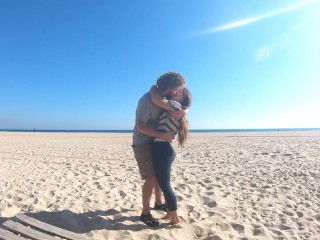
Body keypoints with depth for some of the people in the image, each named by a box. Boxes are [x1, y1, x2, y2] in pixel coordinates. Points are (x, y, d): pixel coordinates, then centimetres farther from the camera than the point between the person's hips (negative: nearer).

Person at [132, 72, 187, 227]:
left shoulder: (162, 98, 0)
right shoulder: (147, 99, -24)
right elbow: (140, 126, -28)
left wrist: (181, 111, -16)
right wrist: (161, 135, -30)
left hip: (155, 142, 8)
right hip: (142, 143, -8)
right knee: (151, 178, -7)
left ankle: (158, 203, 37)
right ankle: (145, 213, 9)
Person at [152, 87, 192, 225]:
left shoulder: (176, 106, -11)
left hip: (162, 149, -9)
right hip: (162, 149, 9)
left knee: (164, 185, 2)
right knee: (164, 184, 19)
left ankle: (175, 218, 17)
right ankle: (170, 213, 33)